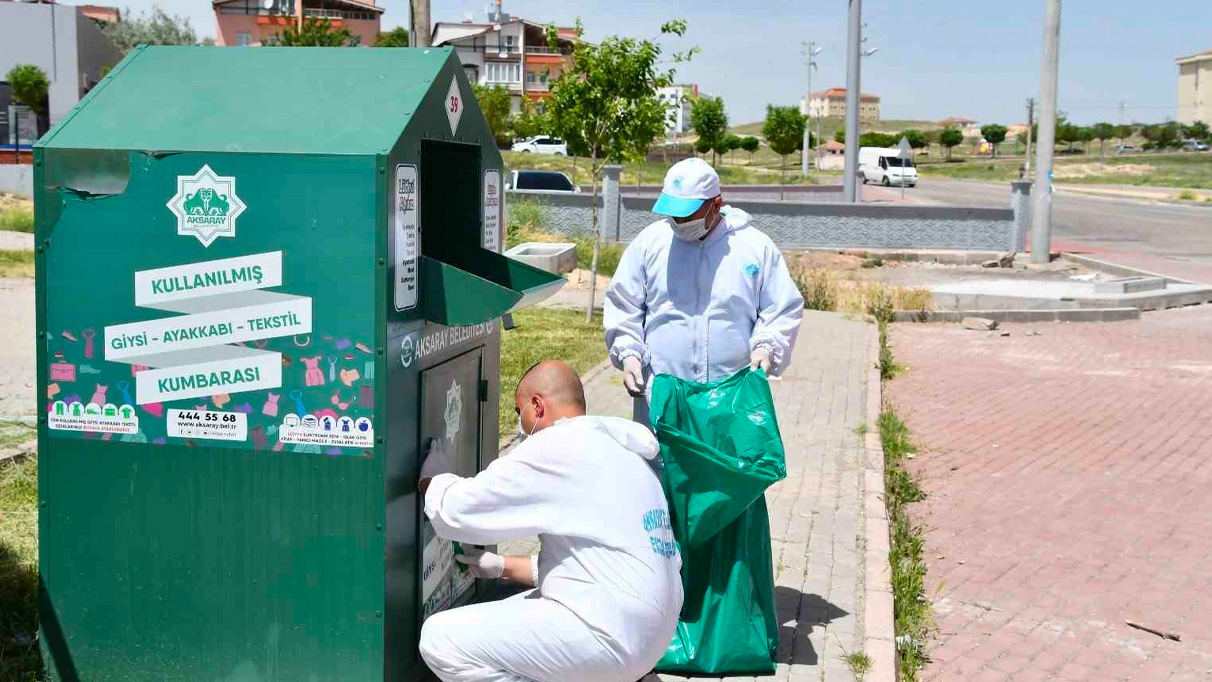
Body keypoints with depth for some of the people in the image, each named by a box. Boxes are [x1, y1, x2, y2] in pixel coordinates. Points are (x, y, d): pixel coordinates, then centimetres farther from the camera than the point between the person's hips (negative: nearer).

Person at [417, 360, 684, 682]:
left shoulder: (557, 448, -11)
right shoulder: (620, 451, 17)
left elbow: (455, 510, -10)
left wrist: (431, 478, 12)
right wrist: (504, 567, 25)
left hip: (610, 635, -10)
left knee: (441, 639, -8)